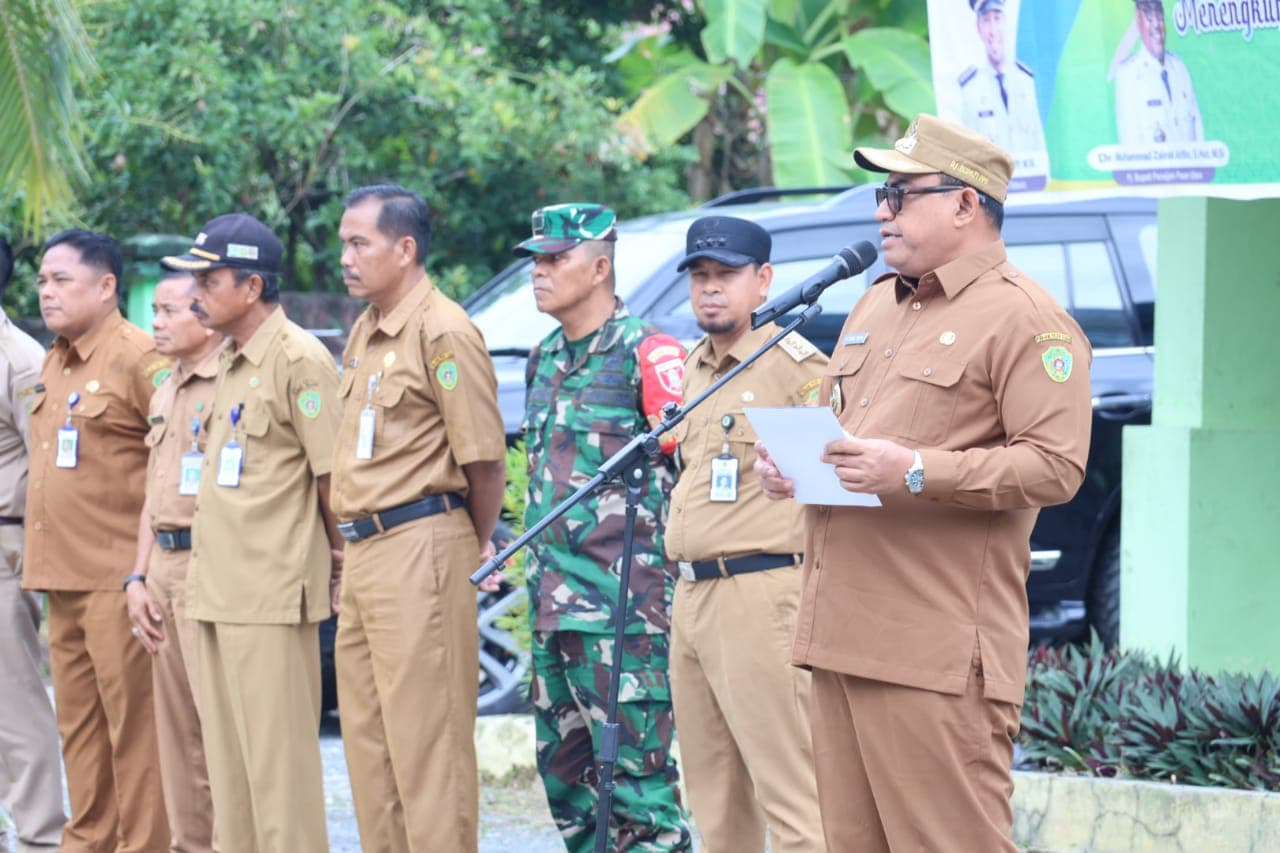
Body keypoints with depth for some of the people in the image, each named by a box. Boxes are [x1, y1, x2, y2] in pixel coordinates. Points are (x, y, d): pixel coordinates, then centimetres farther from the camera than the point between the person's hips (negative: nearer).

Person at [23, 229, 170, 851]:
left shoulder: (140, 360, -11)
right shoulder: (54, 363, 17)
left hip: (117, 578, -9)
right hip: (62, 577, 9)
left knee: (131, 723, -6)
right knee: (78, 723, 12)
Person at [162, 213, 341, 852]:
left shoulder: (298, 358, -11)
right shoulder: (230, 361, 16)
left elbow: (332, 471, -10)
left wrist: (339, 562, -2)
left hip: (273, 594, -9)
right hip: (217, 593, 9)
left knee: (278, 759, -7)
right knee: (226, 760, 12)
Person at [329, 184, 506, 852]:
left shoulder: (442, 333, -13)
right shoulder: (364, 332, 16)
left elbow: (483, 455, -11)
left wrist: (478, 543, 0)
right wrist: (352, 545, 13)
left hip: (418, 552, -9)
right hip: (361, 551, 9)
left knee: (426, 738, -7)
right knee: (368, 738, 12)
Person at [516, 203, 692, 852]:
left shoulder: (647, 353, -7)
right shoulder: (543, 360, 18)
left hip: (623, 604, -9)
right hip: (551, 605, 9)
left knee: (636, 774, -10)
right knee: (564, 773, 11)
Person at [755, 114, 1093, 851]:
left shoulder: (1024, 319, -6)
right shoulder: (876, 305, 22)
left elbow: (1055, 466, -16)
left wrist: (916, 473, -22)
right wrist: (787, 463, 11)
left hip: (940, 652, -9)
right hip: (842, 635, 9)